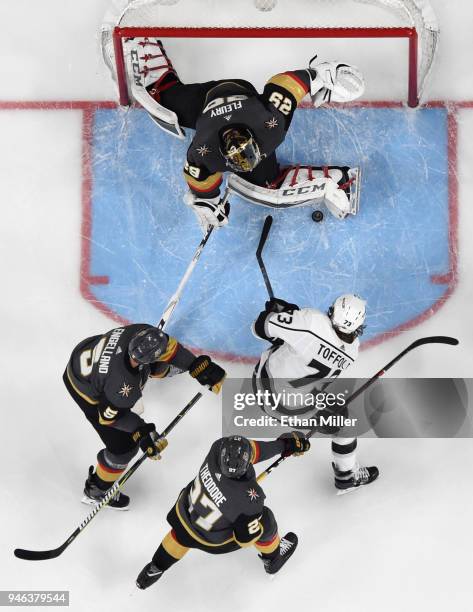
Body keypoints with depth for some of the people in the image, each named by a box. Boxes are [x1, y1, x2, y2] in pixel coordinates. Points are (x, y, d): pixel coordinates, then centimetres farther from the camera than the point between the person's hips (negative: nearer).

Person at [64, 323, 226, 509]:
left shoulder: (141, 332, -31)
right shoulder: (123, 386, -43)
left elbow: (169, 346, -13)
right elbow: (110, 415, -24)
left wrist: (200, 367, -14)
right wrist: (141, 432, -17)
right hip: (88, 391, -6)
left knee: (155, 367, 24)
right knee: (124, 445, -1)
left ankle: (161, 369, 65)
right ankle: (97, 490, 25)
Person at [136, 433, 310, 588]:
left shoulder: (218, 448, -33)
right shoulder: (250, 499, -41)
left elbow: (251, 449, -11)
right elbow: (245, 537, -24)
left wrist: (282, 444, -7)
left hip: (186, 512, 4)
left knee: (182, 536, 36)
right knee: (265, 520, 17)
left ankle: (154, 569, 57)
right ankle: (273, 557, 47)